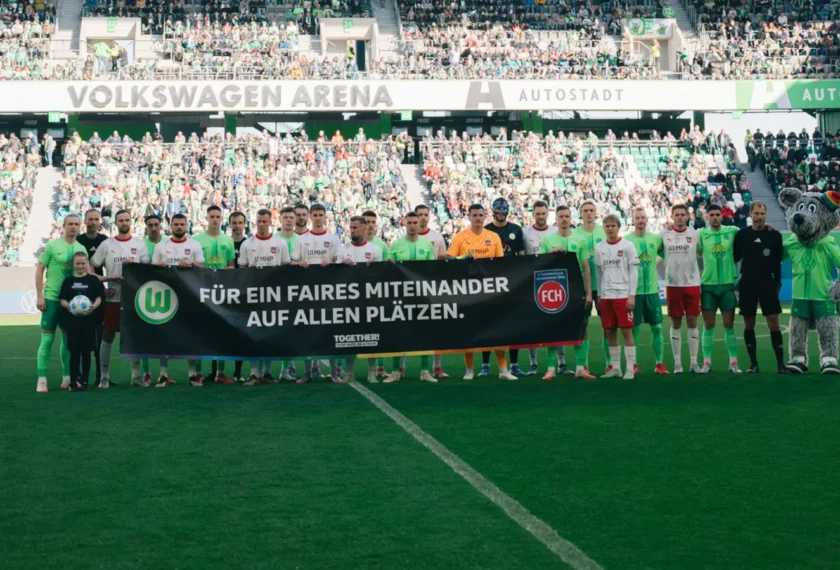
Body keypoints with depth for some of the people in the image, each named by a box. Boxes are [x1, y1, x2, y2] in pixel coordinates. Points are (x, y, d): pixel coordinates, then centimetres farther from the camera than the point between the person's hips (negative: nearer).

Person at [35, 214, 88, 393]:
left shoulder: (82, 249, 8)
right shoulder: (52, 245, -5)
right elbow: (39, 270, -4)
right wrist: (39, 296, -9)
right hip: (52, 298, -4)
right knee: (47, 338, -4)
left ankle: (67, 378, 19)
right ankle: (42, 380, 0)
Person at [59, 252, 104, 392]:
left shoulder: (93, 280, 4)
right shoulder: (68, 281, 8)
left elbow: (99, 297, 1)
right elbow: (62, 300, 6)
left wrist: (94, 306, -19)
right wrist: (68, 305, -16)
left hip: (89, 319, -1)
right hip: (72, 320, 1)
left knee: (86, 351, 4)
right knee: (74, 351, 3)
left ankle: (84, 380, 12)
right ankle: (74, 381, 8)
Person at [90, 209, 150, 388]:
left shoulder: (139, 243, 6)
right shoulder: (106, 244, 2)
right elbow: (90, 268, 4)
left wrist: (134, 264, -13)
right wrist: (103, 281, -7)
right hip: (113, 297, -1)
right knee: (108, 336, 2)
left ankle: (136, 375, 14)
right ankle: (104, 377, 9)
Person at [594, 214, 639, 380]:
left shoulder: (627, 246, -3)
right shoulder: (599, 248, 9)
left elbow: (634, 271, -4)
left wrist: (632, 295, -10)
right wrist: (599, 295, 10)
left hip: (623, 295, -4)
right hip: (606, 296, 4)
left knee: (626, 331, -4)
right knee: (610, 332, 7)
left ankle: (630, 369, 1)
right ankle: (615, 368, 15)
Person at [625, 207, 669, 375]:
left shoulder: (656, 238, 3)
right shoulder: (626, 240, -4)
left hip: (652, 289, 2)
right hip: (633, 290, -2)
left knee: (657, 327, 4)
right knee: (634, 328, 3)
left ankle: (659, 364, 12)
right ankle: (633, 364, 11)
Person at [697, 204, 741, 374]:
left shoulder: (732, 231, 1)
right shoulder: (701, 234, 0)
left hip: (728, 284, 0)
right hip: (707, 285, 0)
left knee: (729, 324, 5)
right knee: (708, 325, 4)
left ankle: (733, 362, 10)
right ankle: (707, 362, 8)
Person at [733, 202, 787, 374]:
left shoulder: (775, 235, -1)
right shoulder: (742, 234, 1)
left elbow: (778, 260, 2)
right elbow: (734, 257, 9)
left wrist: (778, 282, -2)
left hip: (768, 282, -1)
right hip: (747, 283, 1)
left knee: (774, 322, -6)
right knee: (749, 324, 5)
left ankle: (780, 364, -2)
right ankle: (753, 363, 15)